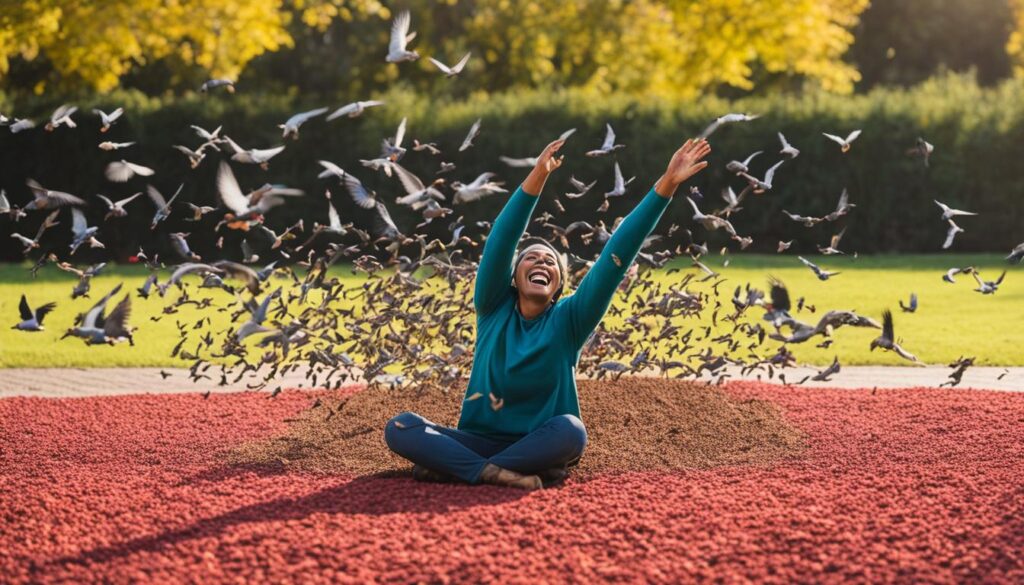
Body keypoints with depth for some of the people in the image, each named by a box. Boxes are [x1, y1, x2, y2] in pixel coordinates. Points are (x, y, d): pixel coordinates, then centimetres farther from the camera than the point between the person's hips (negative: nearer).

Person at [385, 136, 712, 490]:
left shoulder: (568, 321, -2)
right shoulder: (494, 310, 1)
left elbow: (617, 255, -10)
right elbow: (500, 242, -14)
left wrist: (666, 186, -17)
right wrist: (537, 178, -29)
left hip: (538, 445, -1)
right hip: (480, 441, 1)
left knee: (570, 430, -36)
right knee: (400, 428, -23)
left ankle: (453, 467, -28)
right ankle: (497, 473, -36)